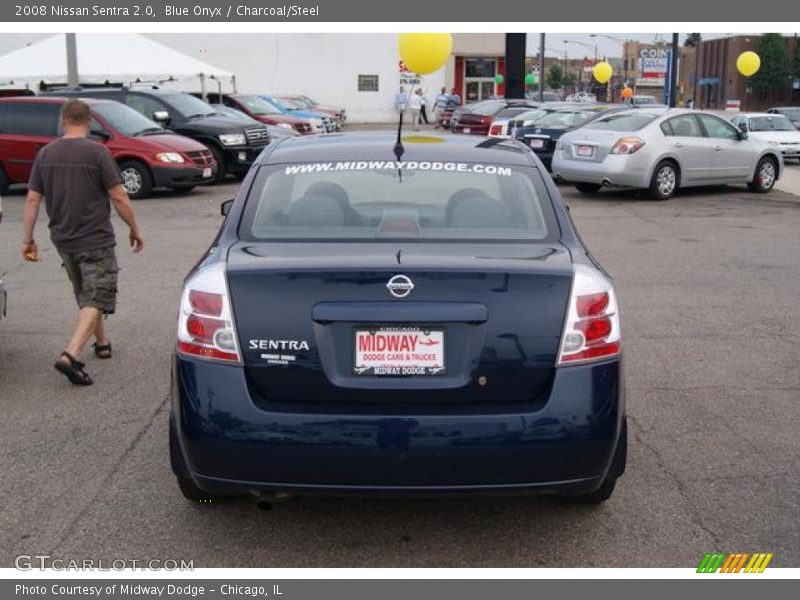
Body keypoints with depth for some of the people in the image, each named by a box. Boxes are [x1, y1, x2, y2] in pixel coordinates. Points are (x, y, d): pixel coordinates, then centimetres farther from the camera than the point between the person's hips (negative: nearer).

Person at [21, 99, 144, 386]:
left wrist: (27, 239, 10)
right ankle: (70, 355, -19)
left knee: (85, 296, 22)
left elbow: (32, 199, 3)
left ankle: (102, 343, 37)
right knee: (96, 300, -4)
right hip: (95, 239, -5)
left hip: (63, 240, 6)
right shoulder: (97, 152, -11)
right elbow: (119, 197, -12)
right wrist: (135, 230, 1)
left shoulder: (46, 154, 3)